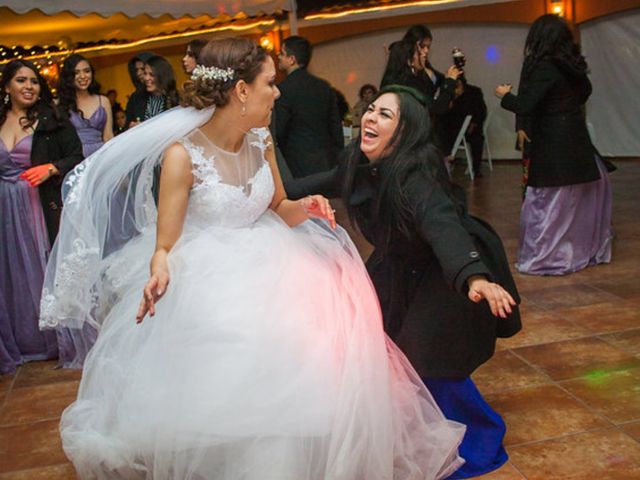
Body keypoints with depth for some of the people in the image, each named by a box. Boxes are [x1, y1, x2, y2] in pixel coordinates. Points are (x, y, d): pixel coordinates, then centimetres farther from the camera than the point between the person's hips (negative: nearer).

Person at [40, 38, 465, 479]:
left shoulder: (260, 139, 2)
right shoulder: (181, 153, -15)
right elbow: (164, 244, -11)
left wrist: (305, 207, -8)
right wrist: (159, 274, -33)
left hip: (265, 261, 6)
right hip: (208, 278, -5)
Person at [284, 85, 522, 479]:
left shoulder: (413, 176, -34)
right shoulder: (362, 162, -11)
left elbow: (442, 225, -51)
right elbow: (332, 182, 11)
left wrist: (473, 277, -68)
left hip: (446, 274, -7)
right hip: (398, 268, 7)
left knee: (430, 361, -5)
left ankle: (479, 440, 22)